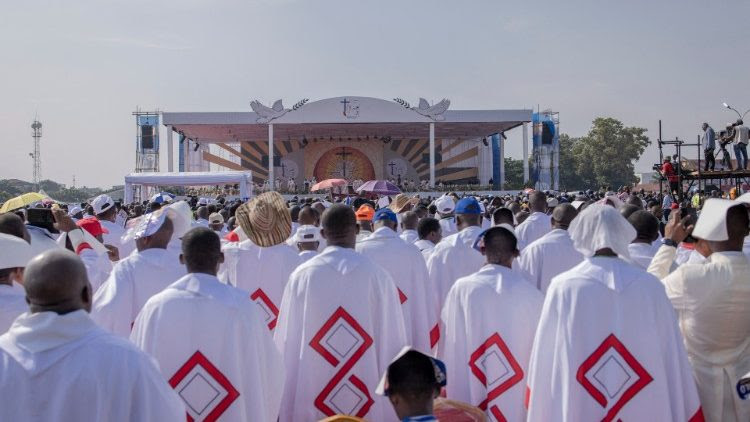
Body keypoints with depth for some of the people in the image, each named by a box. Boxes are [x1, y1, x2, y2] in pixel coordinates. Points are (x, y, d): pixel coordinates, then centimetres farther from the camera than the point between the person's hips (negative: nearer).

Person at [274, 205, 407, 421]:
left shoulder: (302, 275, -7)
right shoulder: (378, 276, -8)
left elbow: (287, 341, -2)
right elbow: (392, 340, -4)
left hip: (311, 397, 1)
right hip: (366, 400, 0)